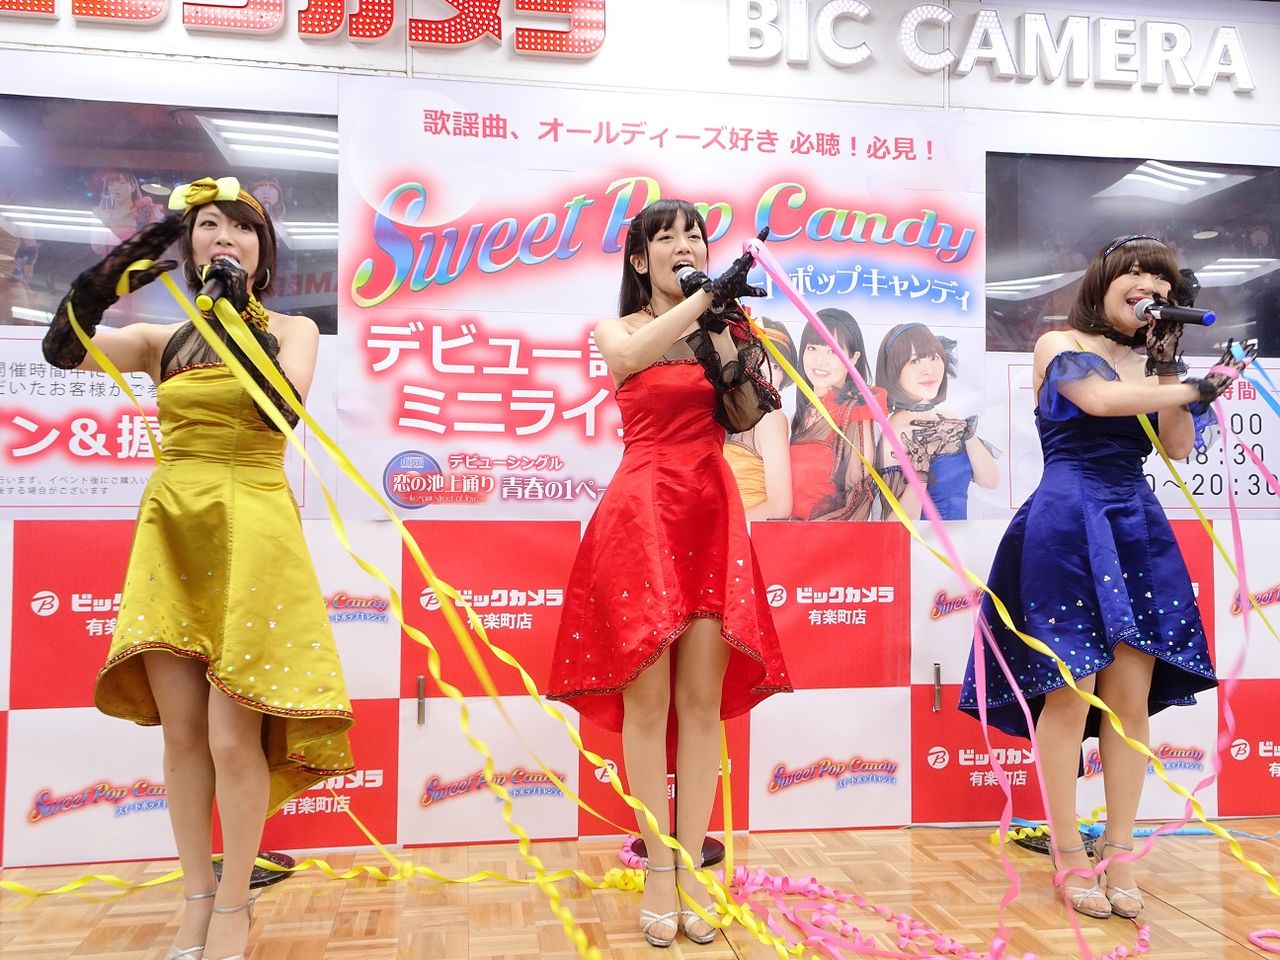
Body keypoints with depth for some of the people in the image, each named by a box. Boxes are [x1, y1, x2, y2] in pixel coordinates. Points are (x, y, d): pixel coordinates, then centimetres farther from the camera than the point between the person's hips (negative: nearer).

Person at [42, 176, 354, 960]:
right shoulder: (162, 341, 13)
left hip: (250, 533, -3)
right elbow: (64, 351, -4)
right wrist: (108, 278, -19)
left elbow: (284, 406, -14)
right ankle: (198, 894, 21)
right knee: (181, 731, 6)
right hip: (171, 533, 4)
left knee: (233, 736, -5)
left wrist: (235, 315, -16)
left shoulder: (291, 331, 5)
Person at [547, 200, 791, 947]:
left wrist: (739, 351, -6)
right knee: (647, 696, -2)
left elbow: (744, 421, 7)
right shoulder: (617, 329, 9)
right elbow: (628, 358, -17)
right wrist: (705, 297, -21)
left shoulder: (723, 328, 15)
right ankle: (659, 875, 8)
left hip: (713, 515, 2)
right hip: (643, 514, -2)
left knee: (704, 697, 1)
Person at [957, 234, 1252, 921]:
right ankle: (1069, 859, 7)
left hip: (1137, 527, 6)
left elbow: (1178, 447, 11)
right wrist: (1195, 390, -6)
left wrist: (1170, 367, 3)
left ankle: (1119, 856, 12)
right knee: (1070, 694, -5)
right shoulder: (1058, 344, 3)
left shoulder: (1148, 361, 20)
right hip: (1069, 523, -6)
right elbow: (1098, 397, -16)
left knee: (1132, 697, 2)